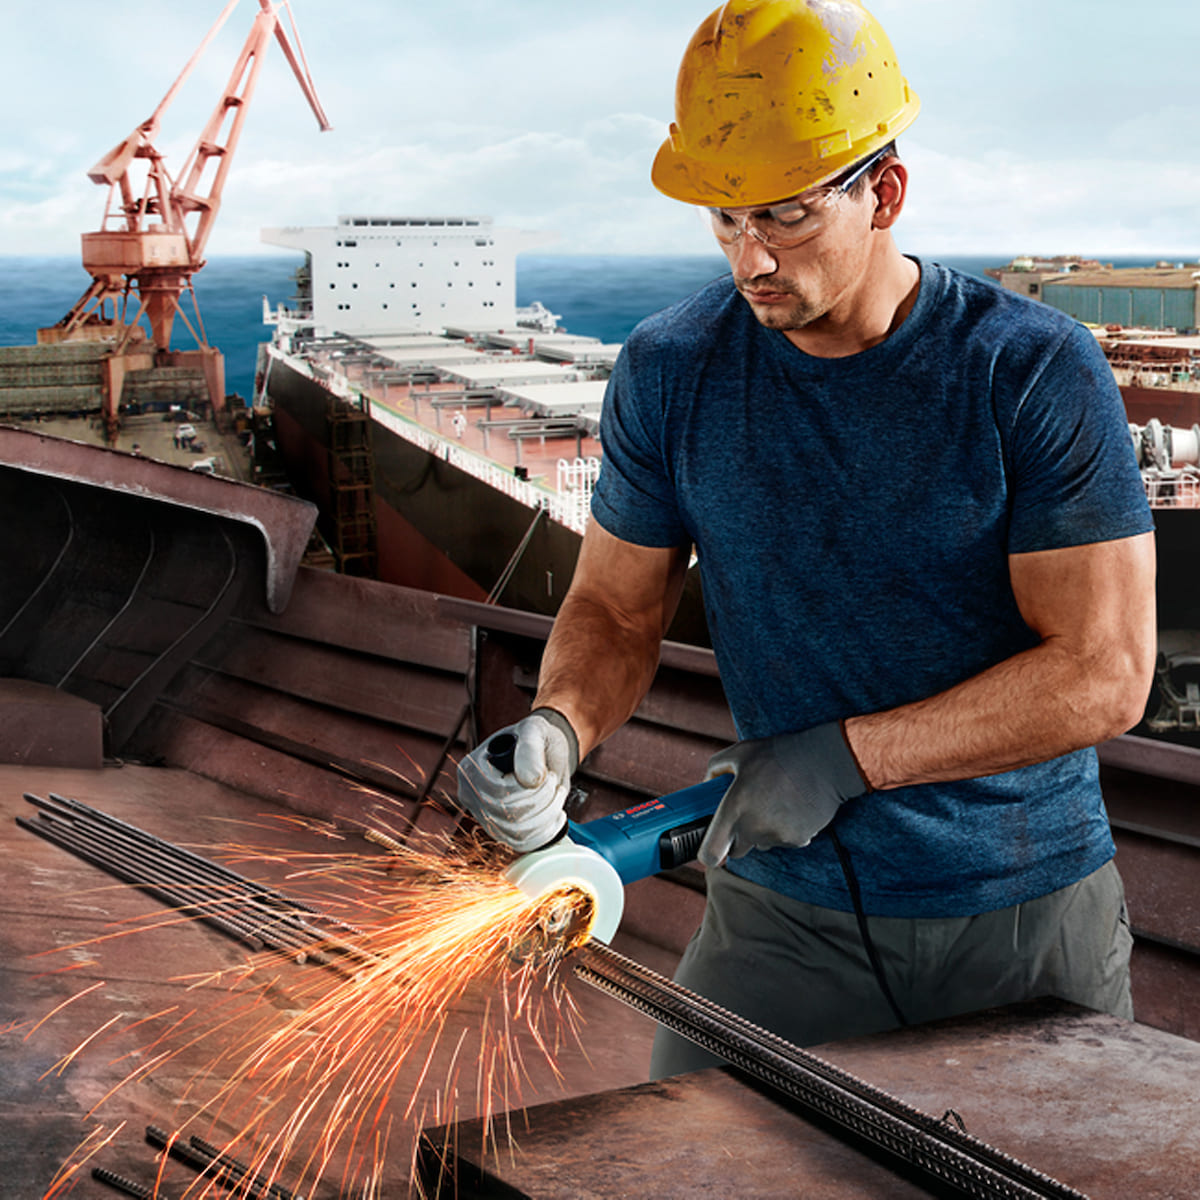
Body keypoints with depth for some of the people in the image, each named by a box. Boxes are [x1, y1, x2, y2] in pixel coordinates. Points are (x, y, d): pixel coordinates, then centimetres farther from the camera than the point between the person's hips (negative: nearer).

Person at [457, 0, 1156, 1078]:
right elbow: (616, 608, 4)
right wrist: (559, 727, -19)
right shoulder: (671, 371, -5)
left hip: (1029, 917, -1)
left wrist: (845, 755, -20)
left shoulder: (1036, 372, -13)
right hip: (787, 913, 1)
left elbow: (1105, 672, -15)